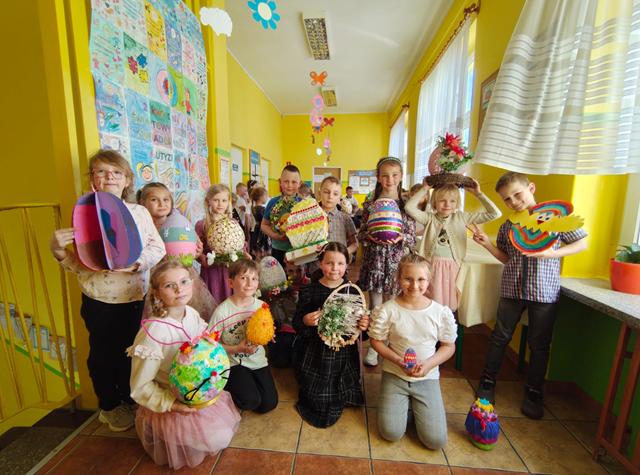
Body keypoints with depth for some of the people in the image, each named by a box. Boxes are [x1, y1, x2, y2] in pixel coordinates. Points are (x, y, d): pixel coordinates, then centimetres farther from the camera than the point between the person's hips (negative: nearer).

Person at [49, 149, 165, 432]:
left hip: (137, 297, 1)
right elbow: (79, 264, -2)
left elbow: (158, 249, -5)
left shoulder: (139, 212, -1)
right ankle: (109, 406, 41)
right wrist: (59, 250, -21)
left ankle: (131, 398, 43)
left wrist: (137, 262, -22)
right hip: (100, 301, -1)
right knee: (103, 354, 17)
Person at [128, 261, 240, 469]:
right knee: (220, 438, 0)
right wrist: (172, 405, -26)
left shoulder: (192, 314, -13)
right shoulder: (154, 332, -32)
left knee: (228, 423, 13)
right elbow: (140, 387, -21)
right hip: (170, 402, -6)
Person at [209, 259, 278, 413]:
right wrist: (237, 349, -21)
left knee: (269, 403, 1)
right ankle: (231, 385, 13)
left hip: (258, 361, 4)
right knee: (251, 401, -18)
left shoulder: (262, 306, -7)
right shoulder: (222, 311, -19)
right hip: (234, 363, -3)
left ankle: (249, 380, 26)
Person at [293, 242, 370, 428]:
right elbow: (296, 323, -5)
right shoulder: (309, 291, -12)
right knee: (316, 397, 11)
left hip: (344, 353, 2)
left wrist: (364, 324, -18)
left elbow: (362, 318, 4)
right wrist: (305, 322, -27)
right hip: (315, 353, -1)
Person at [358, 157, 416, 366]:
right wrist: (371, 236, -18)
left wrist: (400, 237, -19)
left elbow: (412, 238, 2)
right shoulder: (370, 203, 1)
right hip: (374, 260, 0)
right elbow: (361, 234, 3)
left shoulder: (407, 204, 1)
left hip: (396, 261, 0)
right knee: (374, 306, 9)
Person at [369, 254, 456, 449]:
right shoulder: (388, 310, -14)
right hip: (394, 375, -1)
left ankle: (414, 405, 23)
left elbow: (449, 346, 1)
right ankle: (403, 403, 22)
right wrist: (398, 360, -18)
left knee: (436, 440, -5)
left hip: (427, 378, 1)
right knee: (391, 433, -8)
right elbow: (376, 340, -5)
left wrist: (429, 364, -15)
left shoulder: (441, 312, -10)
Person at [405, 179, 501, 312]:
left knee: (450, 304, 11)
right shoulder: (429, 218, 0)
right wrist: (424, 189, -8)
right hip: (433, 266, -1)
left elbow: (495, 214, 4)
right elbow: (409, 207, -15)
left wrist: (478, 193, 0)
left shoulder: (461, 217, 4)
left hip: (453, 267, 1)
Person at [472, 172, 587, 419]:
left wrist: (551, 253, -16)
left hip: (545, 291, -2)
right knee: (500, 336, 11)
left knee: (539, 344, 12)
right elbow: (507, 258, 9)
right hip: (512, 288, 2)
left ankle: (533, 392, 31)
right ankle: (487, 381, 27)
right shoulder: (507, 226, 3)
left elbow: (582, 243, 1)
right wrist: (487, 244, -7)